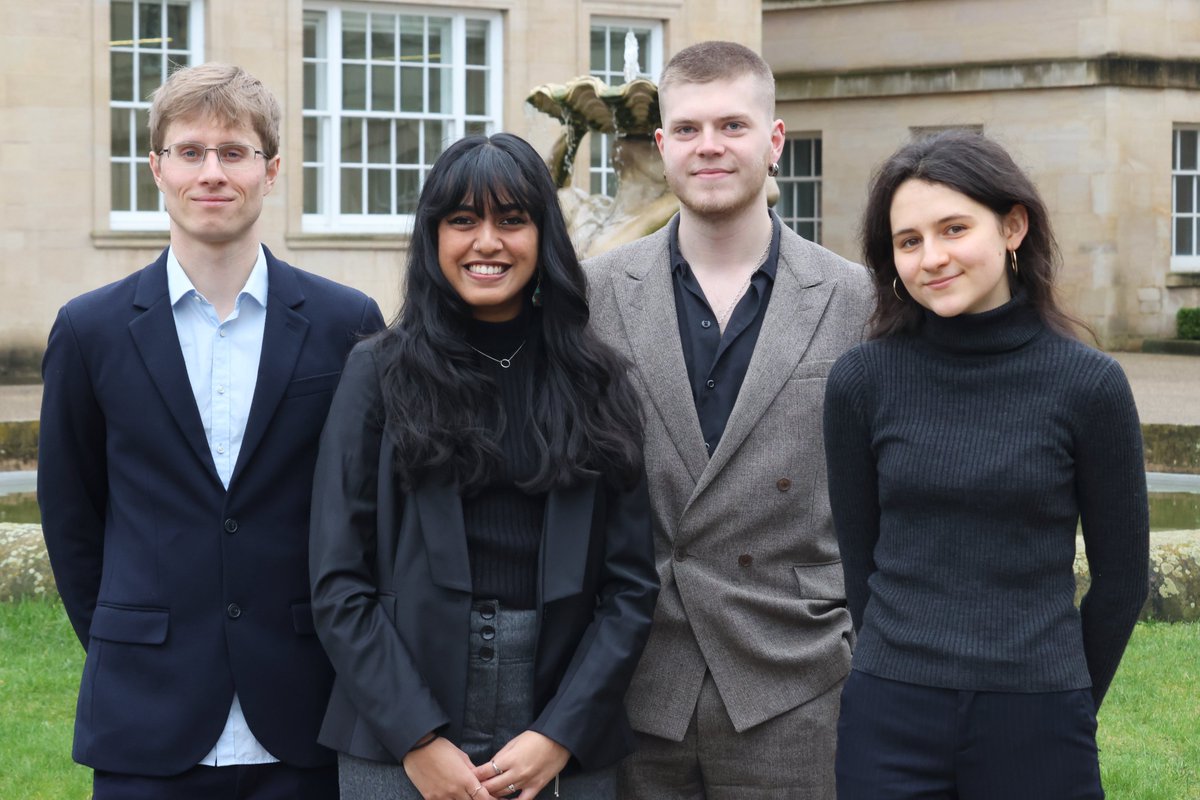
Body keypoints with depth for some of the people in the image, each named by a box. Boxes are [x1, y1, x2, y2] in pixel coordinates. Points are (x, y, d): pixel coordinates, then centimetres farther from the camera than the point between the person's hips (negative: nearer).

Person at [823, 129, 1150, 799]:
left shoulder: (1090, 385, -6)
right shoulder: (861, 381, -2)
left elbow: (1122, 576, 3)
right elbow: (860, 558, 6)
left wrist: (1065, 709, 10)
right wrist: (908, 676, 10)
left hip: (1038, 725, -1)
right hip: (890, 719, 1)